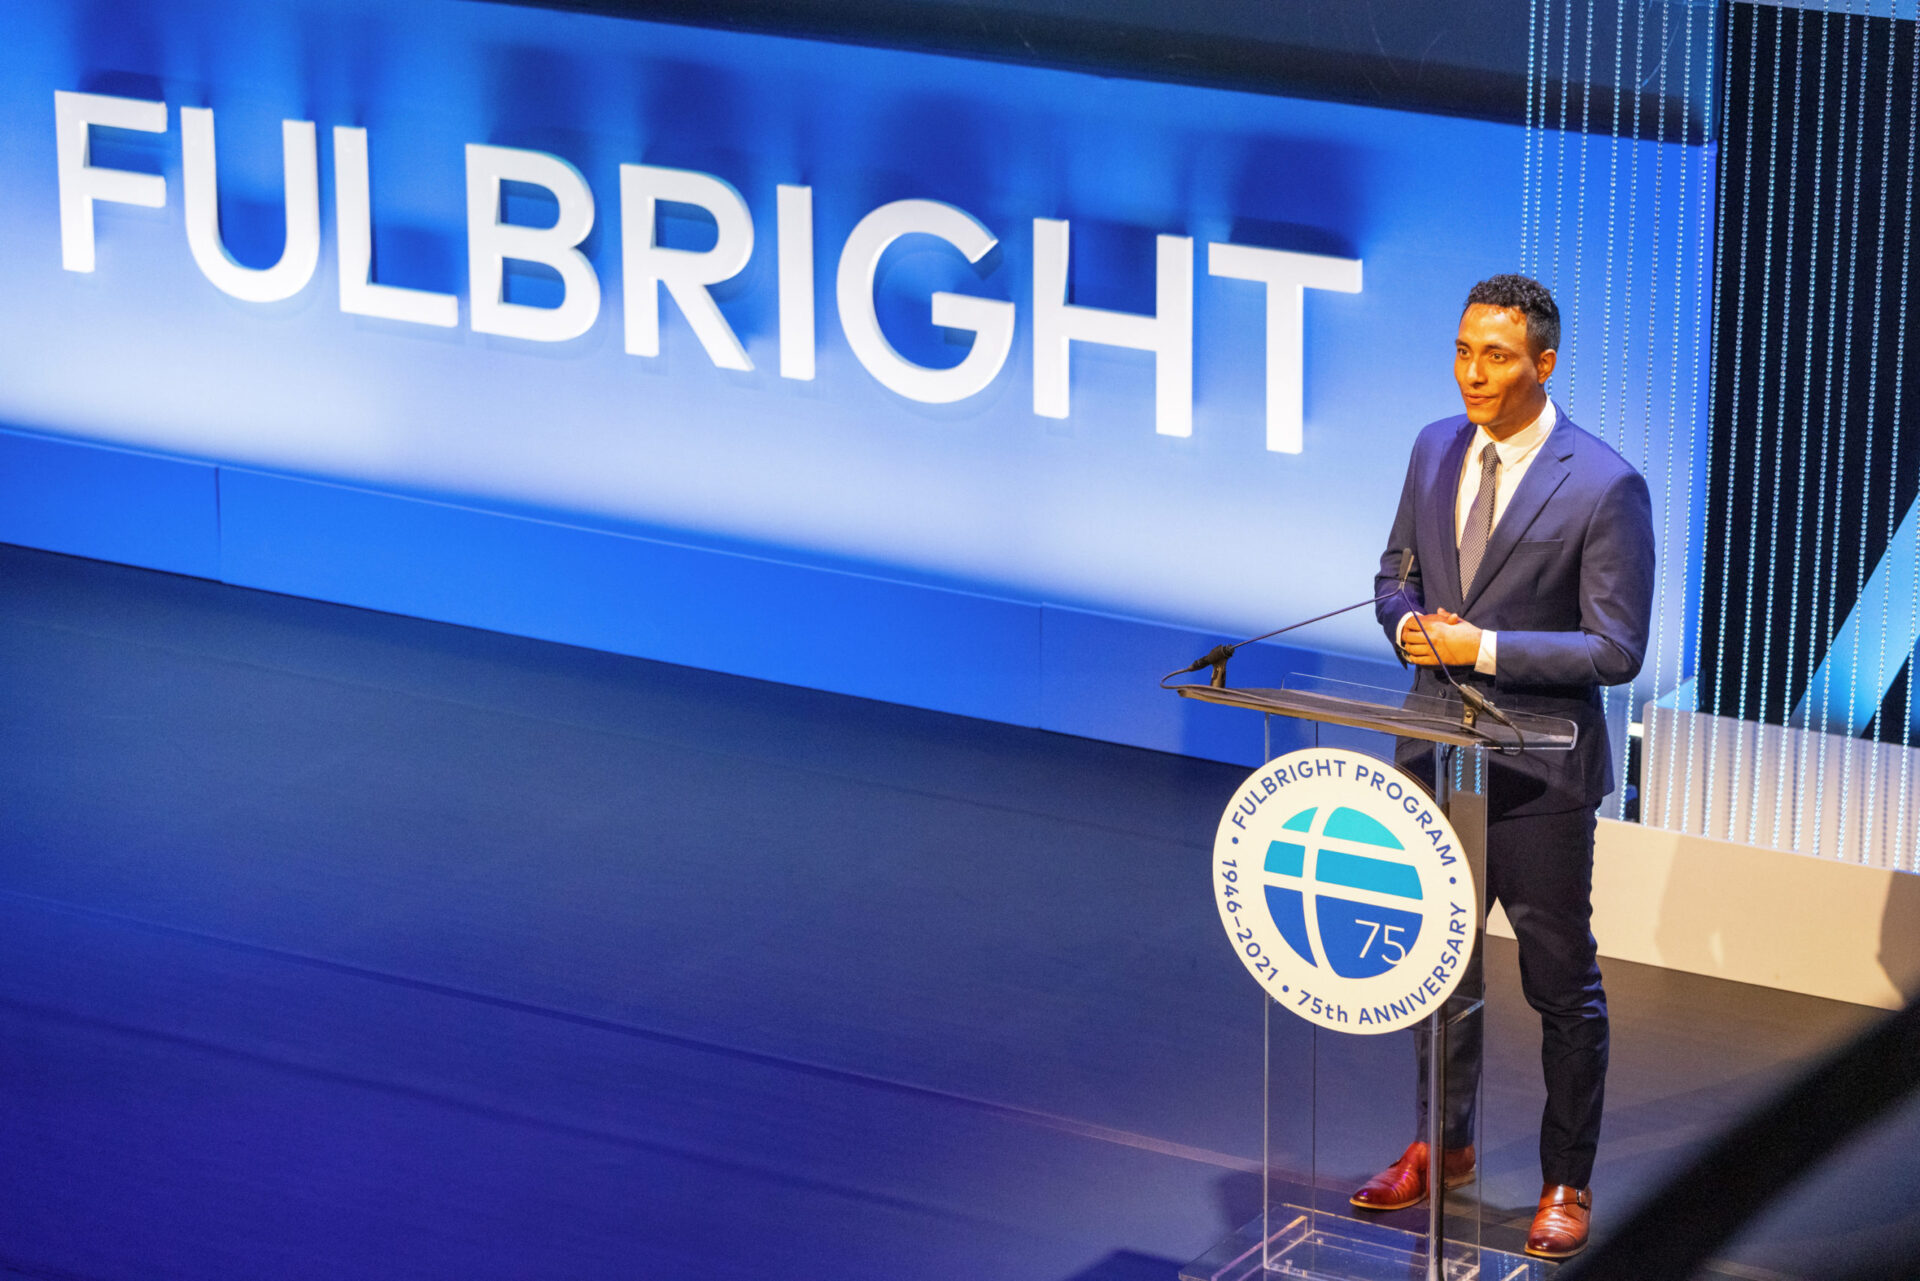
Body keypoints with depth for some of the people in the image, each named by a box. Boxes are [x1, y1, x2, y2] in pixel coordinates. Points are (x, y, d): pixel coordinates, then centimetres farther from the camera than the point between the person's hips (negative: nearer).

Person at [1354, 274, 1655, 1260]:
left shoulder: (1604, 487, -16)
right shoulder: (1435, 449, 3)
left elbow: (1616, 650, -17)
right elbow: (1397, 572, 15)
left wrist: (1483, 647, -23)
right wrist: (1411, 624, -9)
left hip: (1539, 771, -6)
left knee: (1562, 985, 5)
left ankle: (1567, 1181, 18)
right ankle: (1443, 1145, 36)